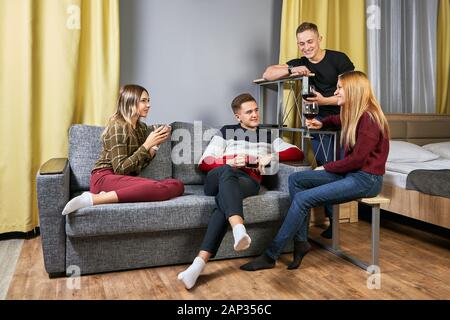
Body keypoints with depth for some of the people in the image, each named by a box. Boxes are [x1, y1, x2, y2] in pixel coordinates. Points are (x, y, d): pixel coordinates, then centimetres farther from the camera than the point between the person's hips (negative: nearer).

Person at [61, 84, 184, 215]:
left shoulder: (143, 128, 16)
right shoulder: (118, 127, -8)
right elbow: (120, 169, -15)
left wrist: (155, 144, 2)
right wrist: (147, 144, -15)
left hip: (127, 179, 8)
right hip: (105, 177, -8)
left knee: (178, 185, -18)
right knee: (157, 187, -34)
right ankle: (93, 199, -29)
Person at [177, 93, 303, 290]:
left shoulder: (268, 136, 26)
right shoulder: (226, 132, 22)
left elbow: (298, 153, 15)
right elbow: (203, 163, 12)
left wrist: (271, 156, -2)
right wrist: (229, 161, -7)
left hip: (249, 182, 0)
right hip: (219, 178, 0)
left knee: (224, 199, -37)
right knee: (227, 172, -40)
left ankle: (200, 262, -51)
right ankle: (239, 229, -63)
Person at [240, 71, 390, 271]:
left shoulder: (369, 118, -17)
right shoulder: (355, 115, 13)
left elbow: (356, 159, -19)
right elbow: (340, 121, 39)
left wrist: (326, 168, -7)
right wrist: (322, 123, 19)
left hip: (366, 179, -10)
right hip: (350, 173, 10)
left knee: (303, 199, -20)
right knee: (296, 179, -4)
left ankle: (270, 256, -12)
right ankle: (301, 242, -5)